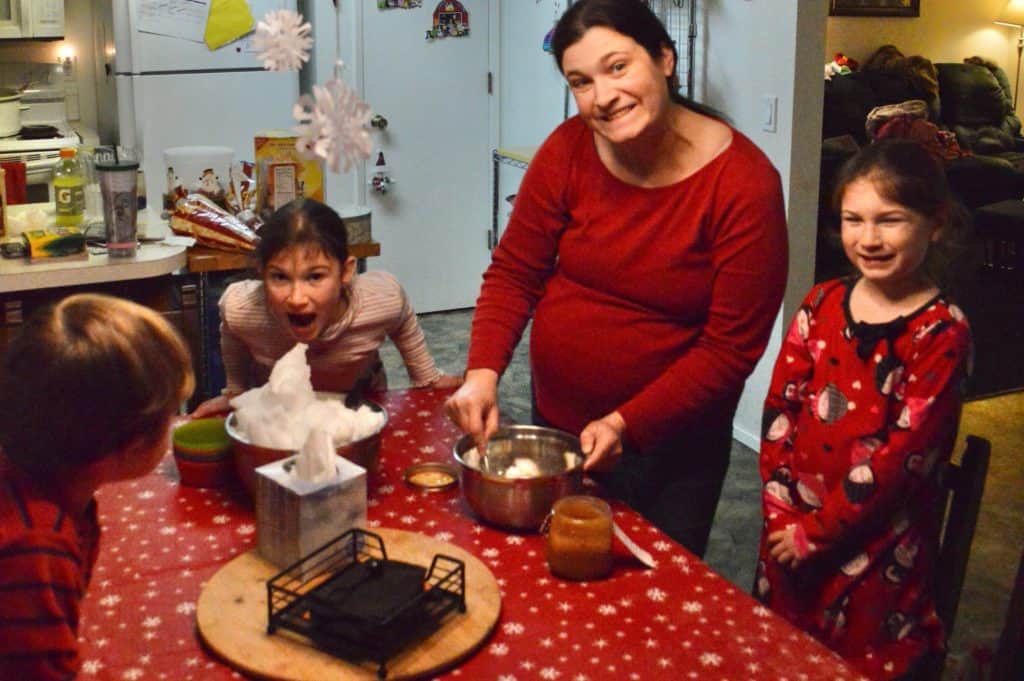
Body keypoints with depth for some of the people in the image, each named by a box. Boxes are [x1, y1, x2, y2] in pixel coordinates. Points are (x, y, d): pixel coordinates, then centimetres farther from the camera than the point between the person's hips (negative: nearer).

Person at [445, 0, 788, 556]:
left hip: (668, 449, -3)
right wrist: (482, 374, -19)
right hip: (555, 424, 4)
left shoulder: (745, 184, -19)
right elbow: (513, 274, -4)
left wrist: (627, 424, -23)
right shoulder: (567, 152, -9)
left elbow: (730, 347, -18)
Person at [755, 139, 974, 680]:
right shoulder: (822, 304, 0)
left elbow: (903, 450, -17)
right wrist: (781, 510, -8)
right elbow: (780, 404, 0)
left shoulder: (942, 332, -14)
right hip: (790, 530, 5)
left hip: (877, 542, -4)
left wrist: (817, 531, -14)